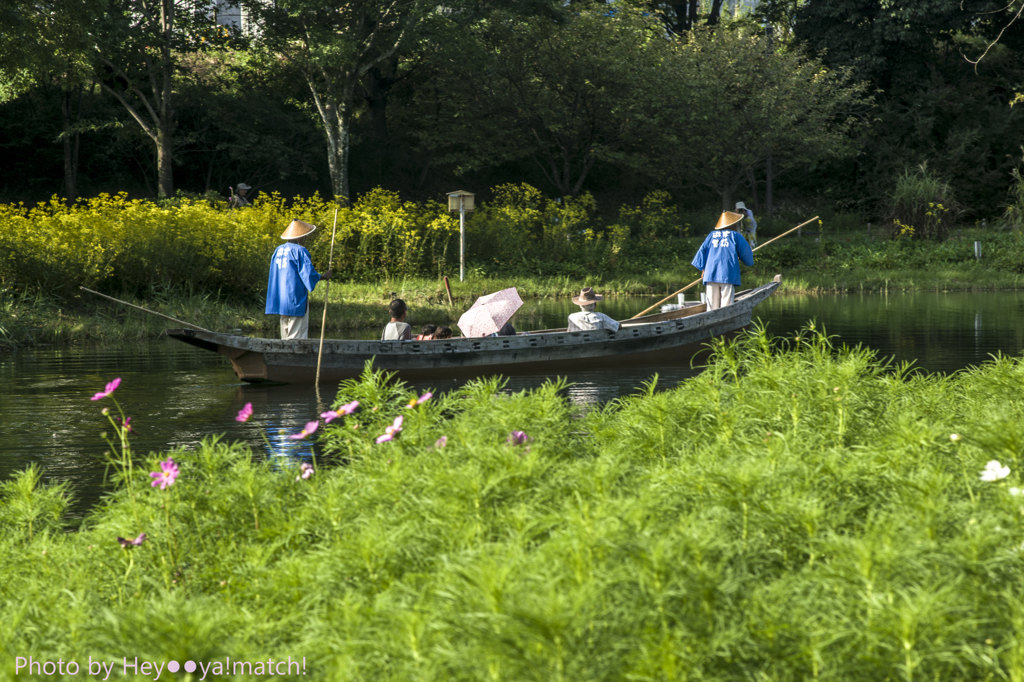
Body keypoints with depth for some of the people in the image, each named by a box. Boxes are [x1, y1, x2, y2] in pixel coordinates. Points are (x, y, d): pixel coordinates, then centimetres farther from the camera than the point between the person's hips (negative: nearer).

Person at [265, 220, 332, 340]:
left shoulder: (278, 250, 12)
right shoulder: (299, 251, -11)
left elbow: (273, 275, 19)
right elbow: (309, 275, -15)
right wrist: (324, 276, 1)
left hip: (281, 298, 8)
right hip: (296, 298, -8)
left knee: (286, 337, 11)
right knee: (297, 337, -6)